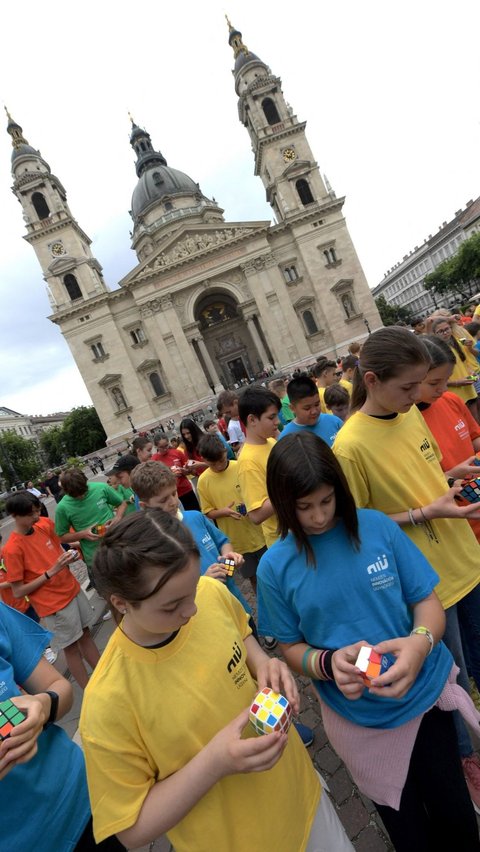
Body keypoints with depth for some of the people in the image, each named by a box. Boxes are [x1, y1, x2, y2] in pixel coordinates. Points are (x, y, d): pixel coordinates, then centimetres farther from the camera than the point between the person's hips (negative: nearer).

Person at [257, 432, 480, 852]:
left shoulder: (378, 527, -14)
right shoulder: (275, 566, -15)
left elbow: (428, 601, -7)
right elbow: (291, 648, -4)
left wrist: (421, 641, -28)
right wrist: (329, 663, -25)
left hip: (425, 693, 1)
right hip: (359, 717, 0)